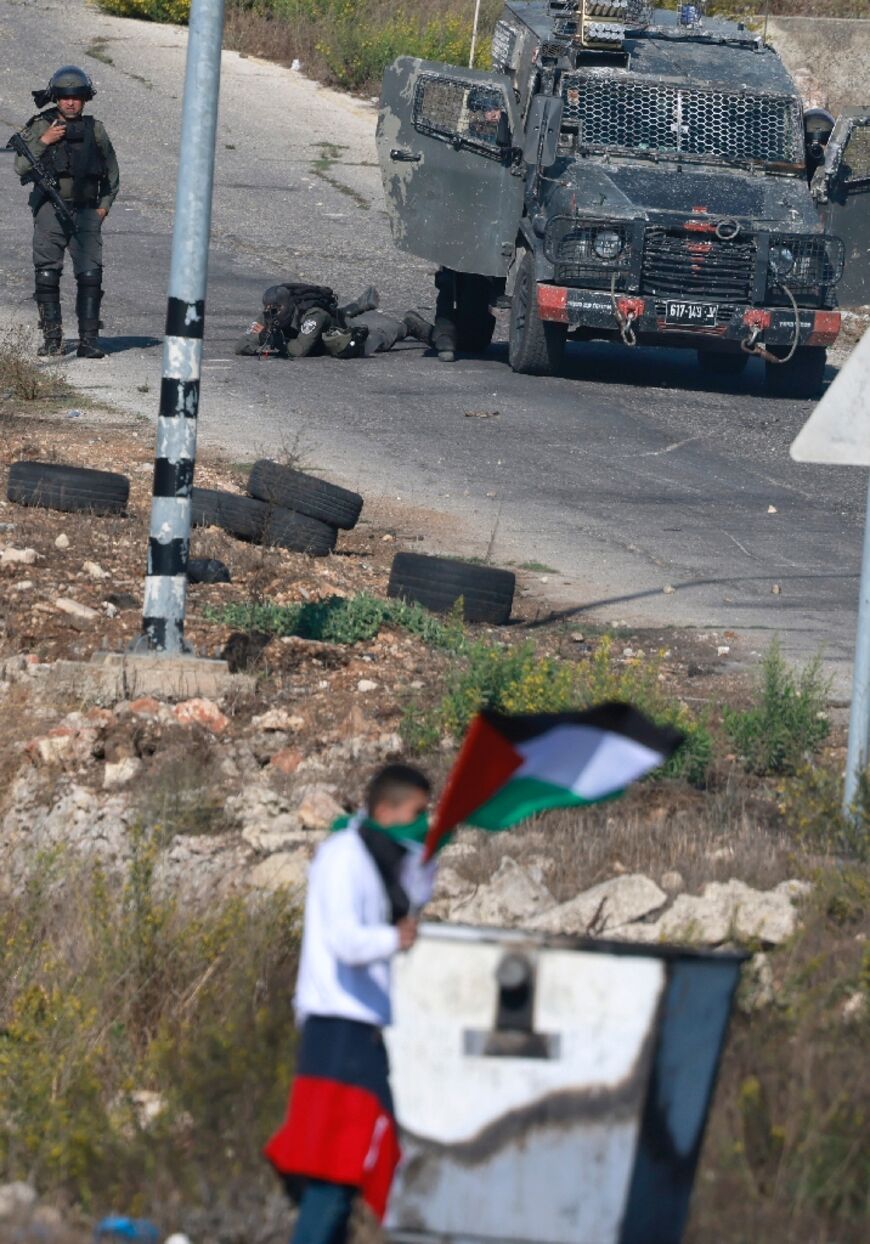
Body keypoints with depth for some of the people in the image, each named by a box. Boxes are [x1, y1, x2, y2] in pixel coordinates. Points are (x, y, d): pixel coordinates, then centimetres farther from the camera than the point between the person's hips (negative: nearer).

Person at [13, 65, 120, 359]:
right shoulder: (40, 127, 2)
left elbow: (112, 173, 18)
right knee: (47, 276, -2)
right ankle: (51, 338, 6)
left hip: (86, 212, 1)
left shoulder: (95, 130, 9)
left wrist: (104, 206, 7)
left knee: (90, 276, -9)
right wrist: (43, 142, -16)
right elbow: (21, 167, -6)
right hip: (50, 211, -1)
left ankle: (89, 340, -7)